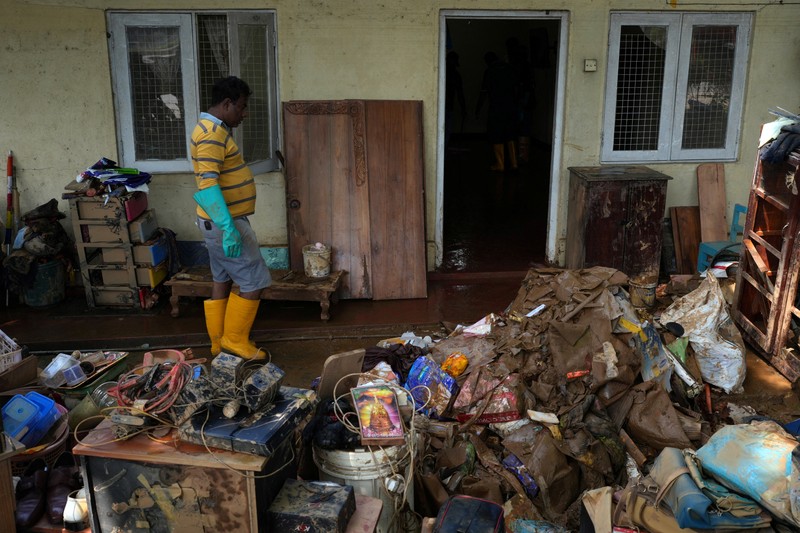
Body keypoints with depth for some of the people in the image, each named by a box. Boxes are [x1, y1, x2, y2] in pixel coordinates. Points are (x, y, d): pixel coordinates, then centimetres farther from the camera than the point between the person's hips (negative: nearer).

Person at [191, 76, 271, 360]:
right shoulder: (212, 134, -19)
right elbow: (207, 185, -29)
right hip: (224, 223, -10)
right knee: (254, 282, -3)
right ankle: (235, 339, 7)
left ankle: (220, 343, 24)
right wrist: (229, 228, -34)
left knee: (222, 280, 15)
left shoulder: (214, 129, 14)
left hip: (221, 221, 10)